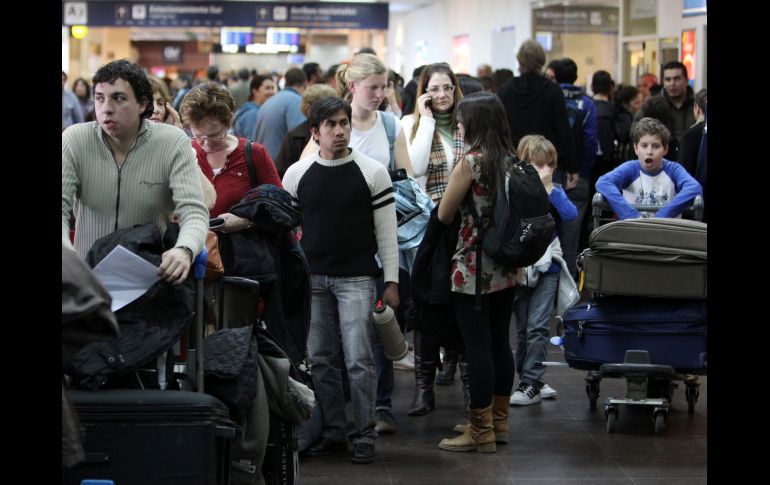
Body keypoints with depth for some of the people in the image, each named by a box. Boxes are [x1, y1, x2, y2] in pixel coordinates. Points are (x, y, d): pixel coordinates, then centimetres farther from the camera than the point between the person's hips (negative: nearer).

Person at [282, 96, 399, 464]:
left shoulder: (372, 172, -2)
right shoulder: (297, 174, 4)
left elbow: (386, 231, -1)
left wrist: (391, 282, -4)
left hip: (356, 279, -3)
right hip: (312, 279, 3)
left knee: (358, 360, -5)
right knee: (321, 360, 6)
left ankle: (364, 436, 4)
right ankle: (332, 432, 17)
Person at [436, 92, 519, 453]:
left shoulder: (470, 163, -15)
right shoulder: (512, 160, 6)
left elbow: (444, 214, -8)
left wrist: (456, 195, 11)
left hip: (473, 269, -8)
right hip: (507, 268, 8)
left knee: (477, 346, -2)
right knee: (499, 342, 15)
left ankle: (481, 431, 2)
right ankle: (498, 421, 25)